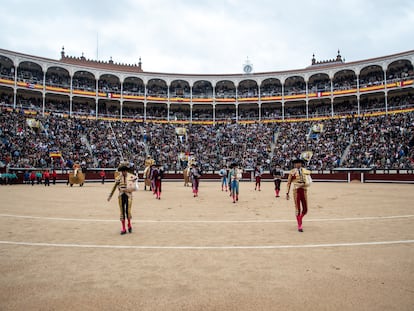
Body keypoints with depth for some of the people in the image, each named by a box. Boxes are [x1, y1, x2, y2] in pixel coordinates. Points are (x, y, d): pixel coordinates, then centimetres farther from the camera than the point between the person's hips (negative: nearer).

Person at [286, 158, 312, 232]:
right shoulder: (292, 172, 0)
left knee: (305, 210, 6)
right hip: (296, 191, -2)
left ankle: (299, 219, 35)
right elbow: (289, 183, 2)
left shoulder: (306, 171, 5)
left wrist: (303, 184, -22)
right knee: (298, 209, 1)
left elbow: (309, 182, -3)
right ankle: (299, 226, 12)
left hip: (304, 191, 2)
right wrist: (287, 193, -2)